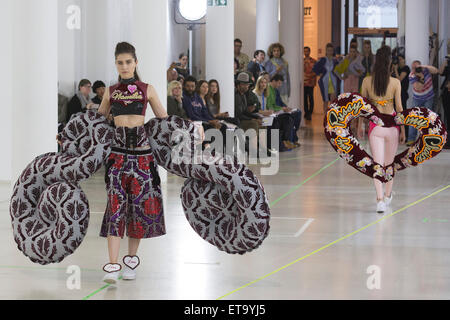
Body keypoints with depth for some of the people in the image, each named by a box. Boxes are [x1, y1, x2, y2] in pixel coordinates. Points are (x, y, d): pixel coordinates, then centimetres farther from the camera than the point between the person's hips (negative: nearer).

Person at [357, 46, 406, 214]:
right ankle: (388, 195, 33)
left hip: (375, 125, 0)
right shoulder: (395, 83, -8)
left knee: (377, 163, -1)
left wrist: (360, 126, 14)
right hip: (391, 124, 0)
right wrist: (403, 130, 4)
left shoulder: (367, 81, -4)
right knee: (389, 162, 18)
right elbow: (399, 108, -5)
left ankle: (380, 198, -17)